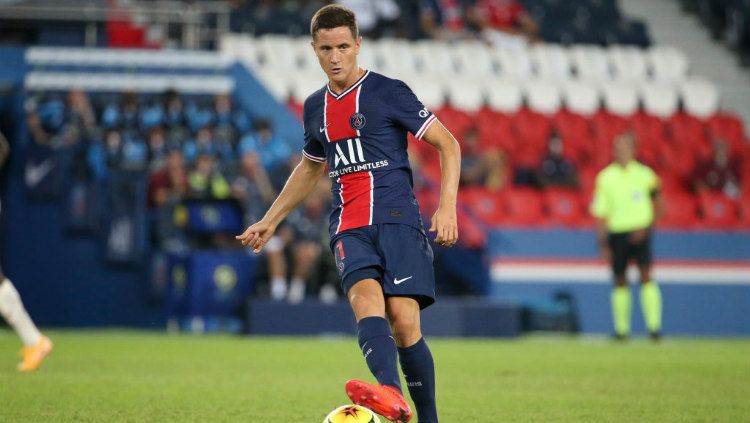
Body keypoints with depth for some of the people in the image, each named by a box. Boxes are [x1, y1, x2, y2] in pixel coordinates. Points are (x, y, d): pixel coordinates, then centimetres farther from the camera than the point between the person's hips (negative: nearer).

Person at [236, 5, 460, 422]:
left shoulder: (389, 92, 0)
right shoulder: (316, 107, 17)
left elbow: (448, 145, 1)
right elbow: (310, 169, 35)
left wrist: (447, 208, -11)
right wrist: (270, 221, 36)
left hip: (397, 219, -3)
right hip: (349, 228, 3)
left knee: (404, 322, -16)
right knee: (365, 298, -26)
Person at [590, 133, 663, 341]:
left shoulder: (644, 174, 1)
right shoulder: (605, 178, 2)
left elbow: (657, 205, 9)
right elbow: (600, 213, 4)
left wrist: (646, 227, -5)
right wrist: (603, 243, 0)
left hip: (639, 232, -1)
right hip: (616, 232, 1)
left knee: (646, 275, -14)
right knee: (620, 281, 6)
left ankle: (654, 325, -16)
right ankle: (621, 327, 16)